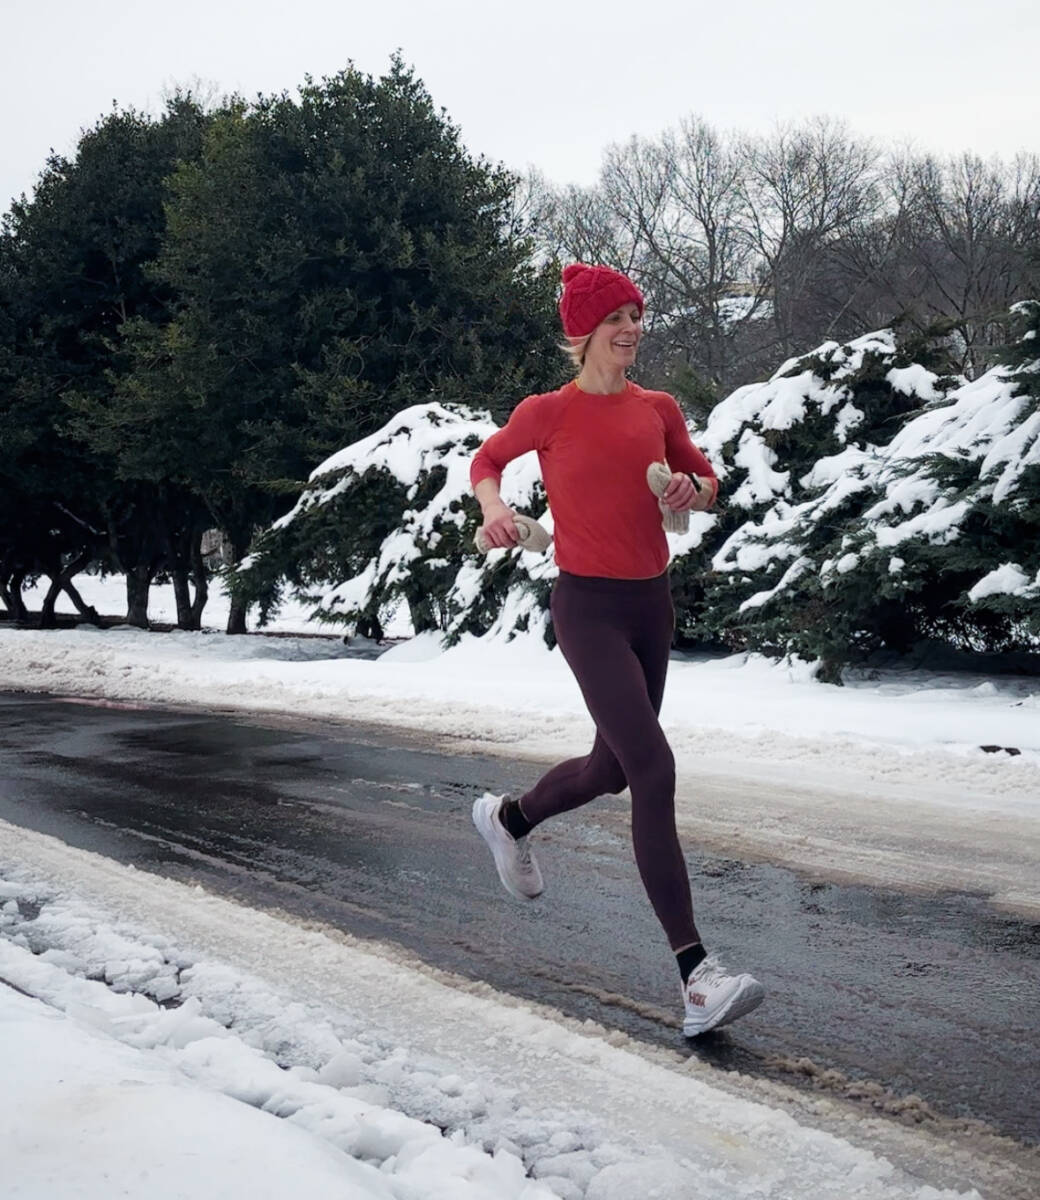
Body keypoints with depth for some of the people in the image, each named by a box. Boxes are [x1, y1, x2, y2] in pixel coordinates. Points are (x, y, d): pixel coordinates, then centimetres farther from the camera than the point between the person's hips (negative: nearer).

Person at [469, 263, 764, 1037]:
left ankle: (509, 818, 52)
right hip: (589, 605, -6)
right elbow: (487, 461, 11)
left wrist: (693, 491, -5)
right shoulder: (547, 413, -6)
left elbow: (706, 480, 18)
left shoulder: (658, 409, 6)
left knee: (613, 768, 19)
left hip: (653, 603, 7)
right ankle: (697, 974, -21)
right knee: (655, 770, -19)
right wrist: (492, 507, -9)